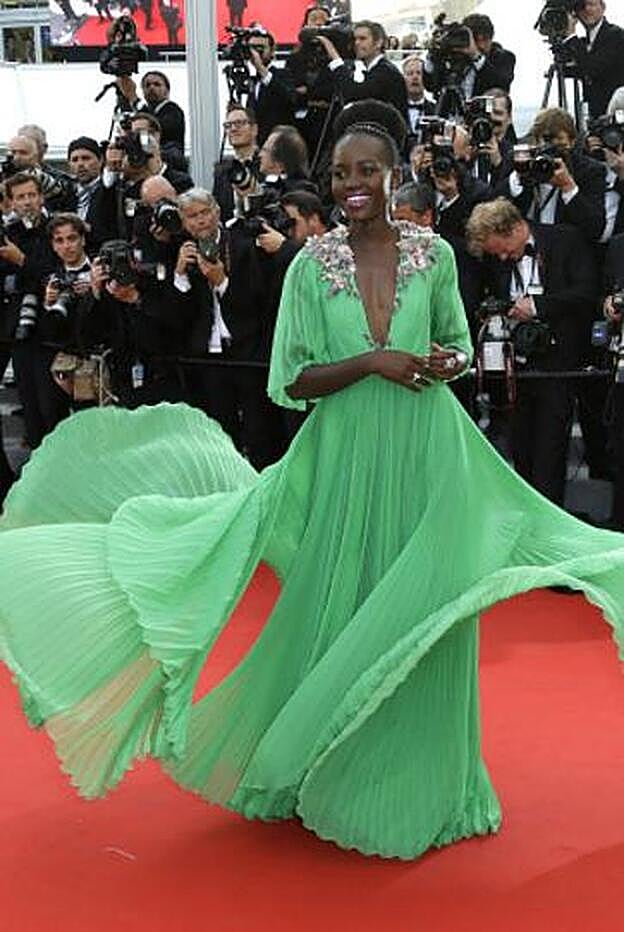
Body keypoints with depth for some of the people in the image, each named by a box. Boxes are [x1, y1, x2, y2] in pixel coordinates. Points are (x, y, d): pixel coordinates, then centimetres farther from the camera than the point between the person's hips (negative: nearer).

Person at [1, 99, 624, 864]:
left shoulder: (434, 254, 3)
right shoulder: (312, 265, -2)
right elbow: (290, 382, -4)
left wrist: (448, 361, -8)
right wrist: (372, 361, -16)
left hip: (427, 457, 1)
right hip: (347, 459, -1)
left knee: (422, 614, 6)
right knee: (342, 610, 6)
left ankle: (419, 781, 24)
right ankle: (336, 776, 26)